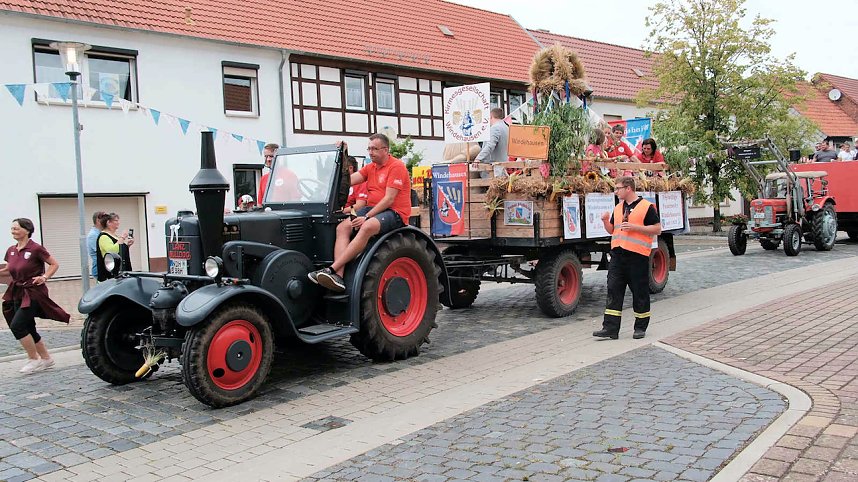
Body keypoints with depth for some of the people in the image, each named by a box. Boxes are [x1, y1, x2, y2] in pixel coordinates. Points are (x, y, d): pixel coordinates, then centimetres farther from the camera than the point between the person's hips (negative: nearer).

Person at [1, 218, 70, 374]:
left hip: (33, 292, -7)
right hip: (18, 293, 7)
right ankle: (46, 358, 25)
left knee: (16, 325, -15)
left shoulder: (36, 249, -13)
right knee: (28, 329, 11)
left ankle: (33, 359, -1)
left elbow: (55, 264, -7)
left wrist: (44, 277, -20)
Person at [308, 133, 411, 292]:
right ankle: (338, 277, -32)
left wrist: (367, 217, -18)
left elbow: (389, 199, -13)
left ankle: (332, 269, -39)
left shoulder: (396, 166, -5)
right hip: (372, 209, 8)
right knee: (342, 227, -17)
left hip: (394, 213, -8)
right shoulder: (370, 168, 20)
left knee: (367, 227, -36)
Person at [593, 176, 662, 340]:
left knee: (640, 291, 5)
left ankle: (640, 327, 18)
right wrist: (606, 221, 1)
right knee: (613, 290, 0)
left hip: (638, 255, -6)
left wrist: (634, 227, -16)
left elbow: (657, 229, -7)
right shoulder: (618, 208, 16)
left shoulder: (646, 207, -4)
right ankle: (610, 328, 0)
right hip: (618, 253, 6)